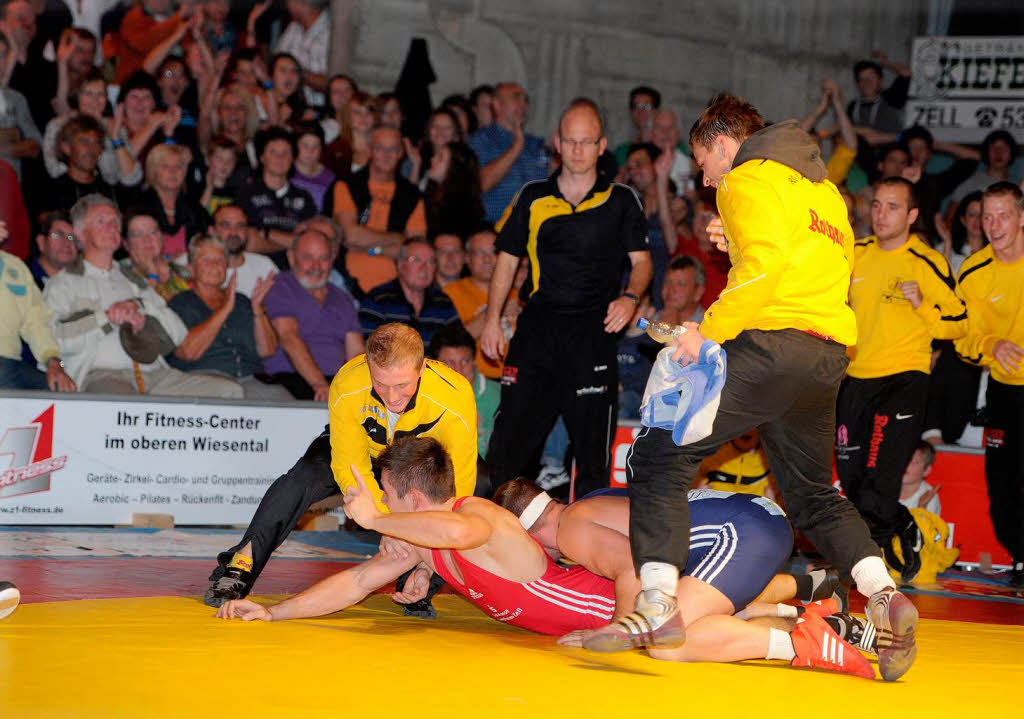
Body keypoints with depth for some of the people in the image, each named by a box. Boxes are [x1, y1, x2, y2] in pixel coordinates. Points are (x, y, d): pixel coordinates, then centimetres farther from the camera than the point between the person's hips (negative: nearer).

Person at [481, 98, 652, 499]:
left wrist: (629, 298, -14)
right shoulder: (533, 199, 10)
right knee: (511, 433, -3)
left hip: (594, 331, -1)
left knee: (593, 446, -2)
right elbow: (507, 259, 14)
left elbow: (641, 259, 7)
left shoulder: (621, 202, 6)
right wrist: (492, 319, 5)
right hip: (538, 327, 1)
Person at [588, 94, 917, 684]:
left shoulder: (751, 178, -1)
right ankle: (884, 596, -1)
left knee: (661, 454, -4)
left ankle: (658, 606, -16)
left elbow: (766, 262, -16)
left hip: (771, 344, -9)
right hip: (828, 356, 9)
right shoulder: (825, 191, 28)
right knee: (814, 495, 20)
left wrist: (710, 330, -12)